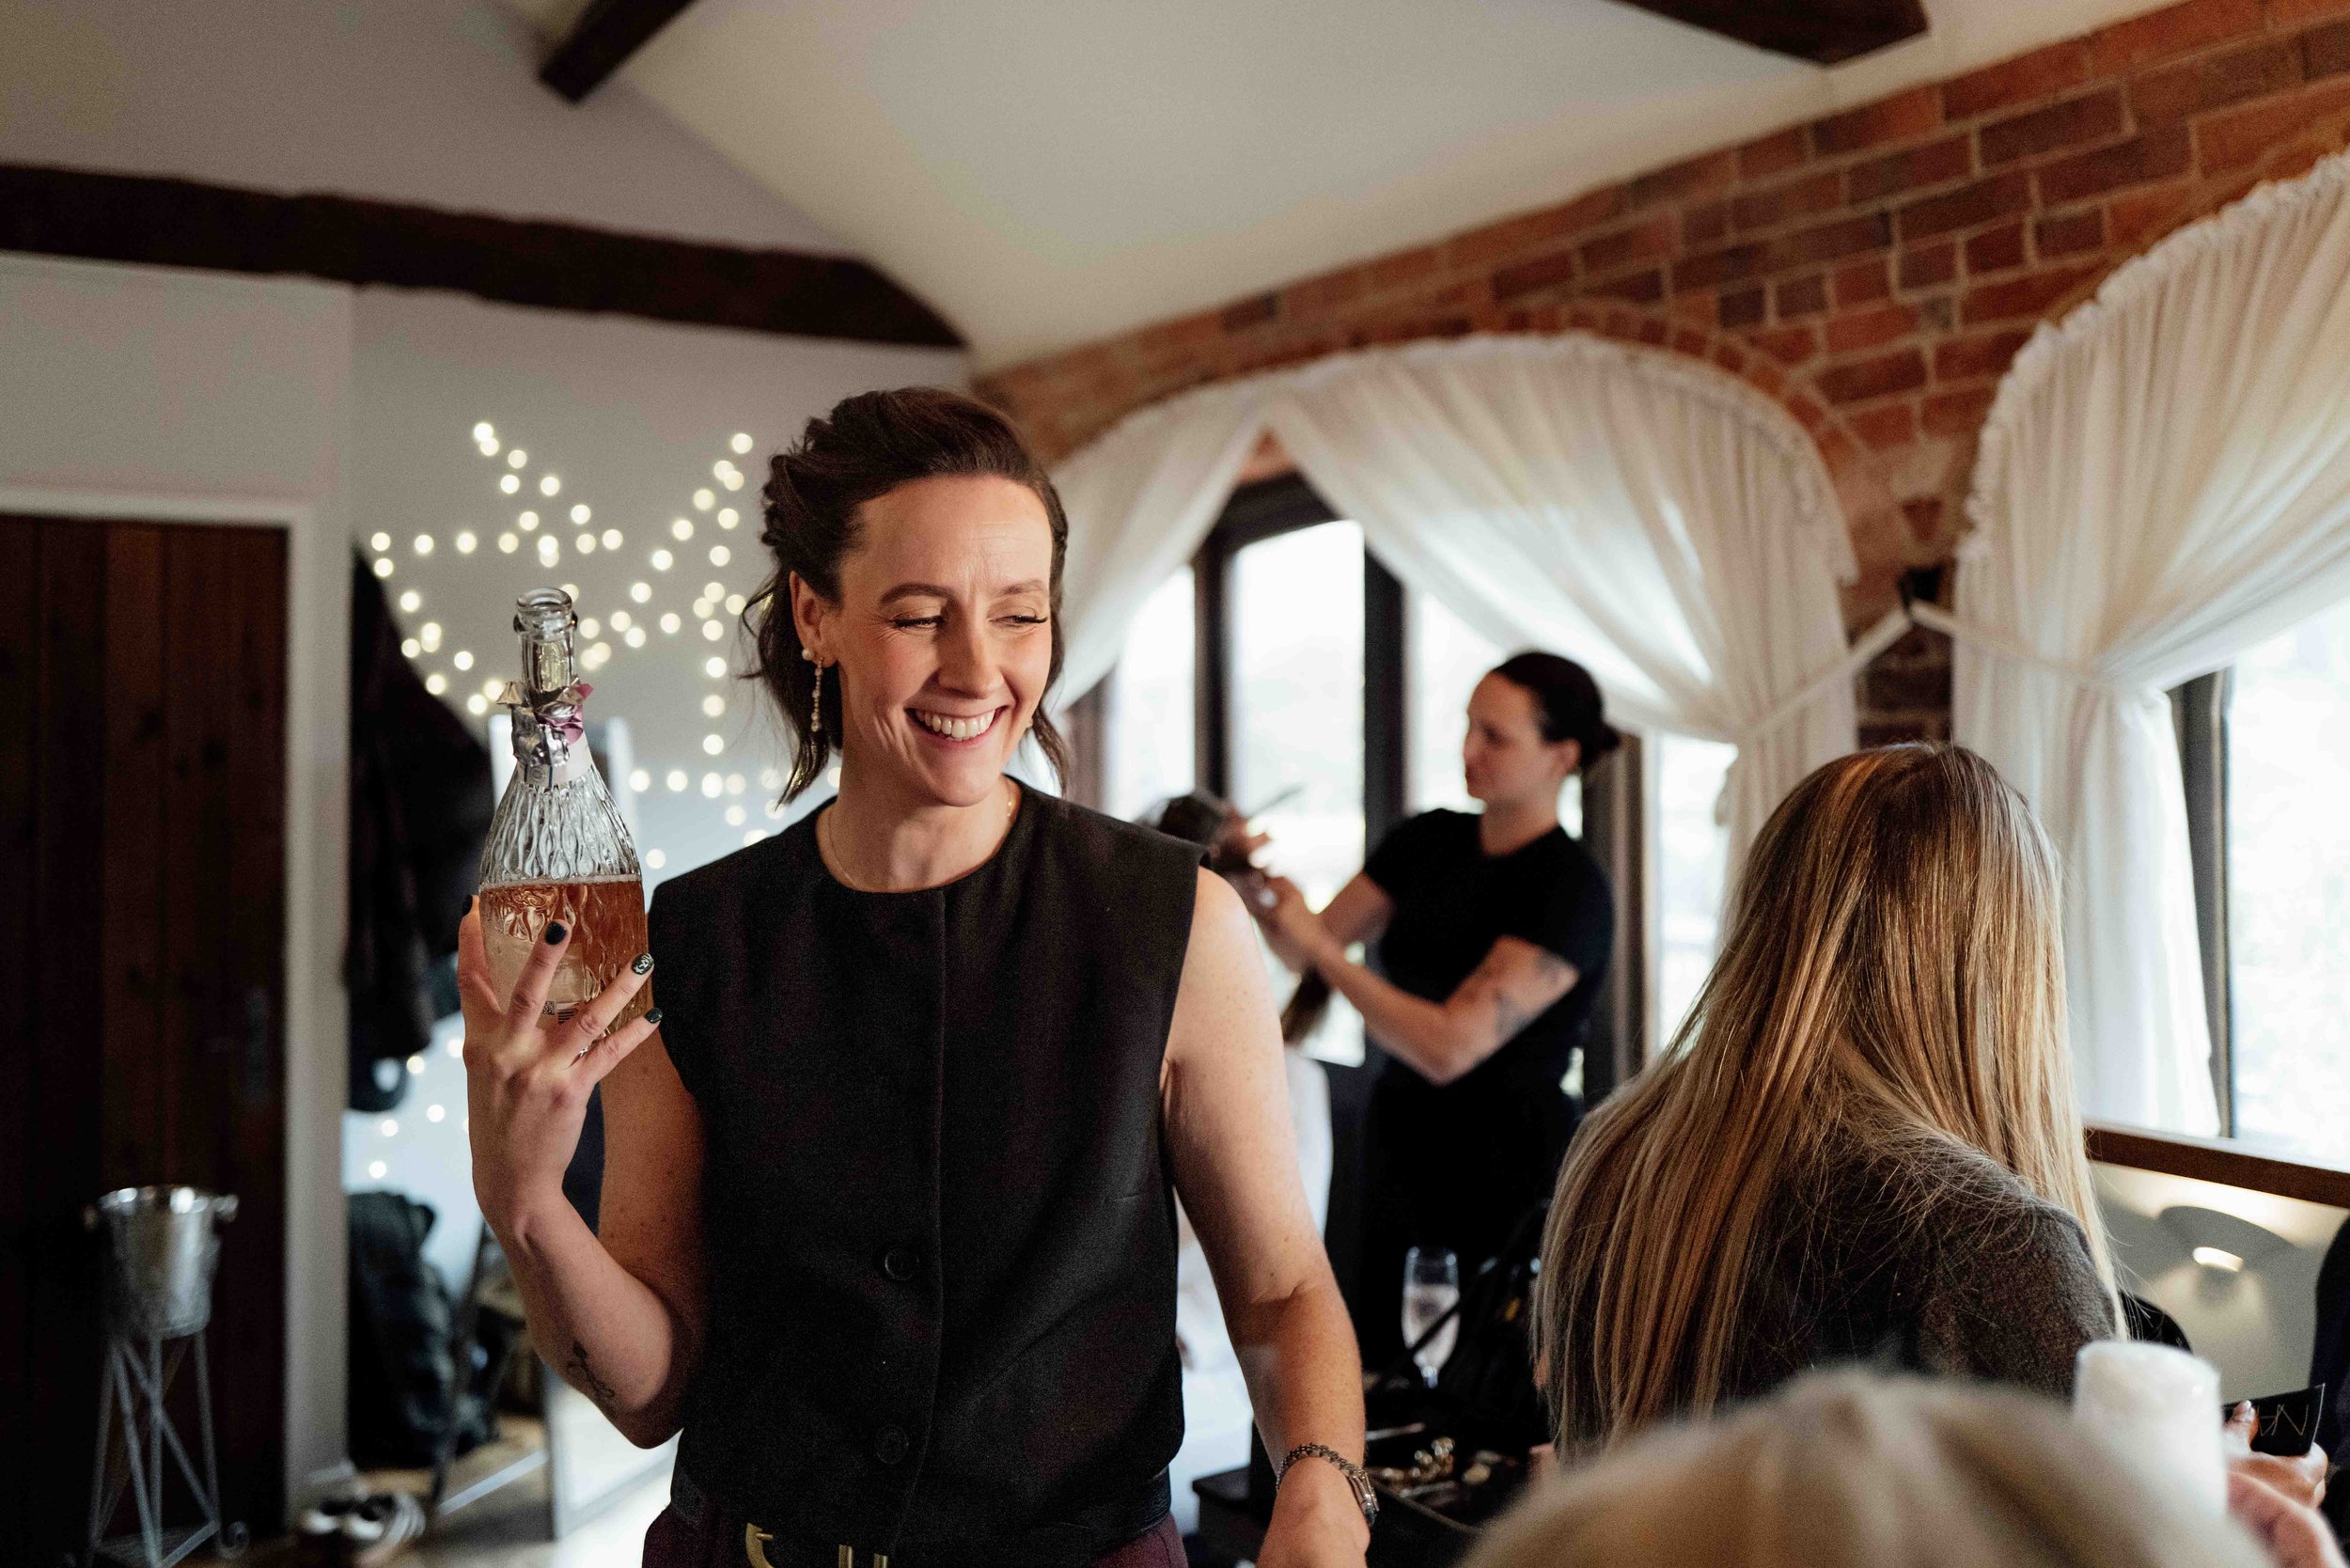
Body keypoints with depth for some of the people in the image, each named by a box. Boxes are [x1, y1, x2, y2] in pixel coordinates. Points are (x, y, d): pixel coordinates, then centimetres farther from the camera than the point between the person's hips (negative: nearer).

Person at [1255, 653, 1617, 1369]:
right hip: (1401, 1142, 6)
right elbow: (1307, 949, 11)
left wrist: (1318, 946, -20)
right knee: (1370, 1367, 3)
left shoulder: (1570, 890, -14)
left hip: (1506, 1162, -6)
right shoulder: (1427, 840, 7)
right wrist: (1259, 884, -9)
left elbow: (1449, 1046, -22)